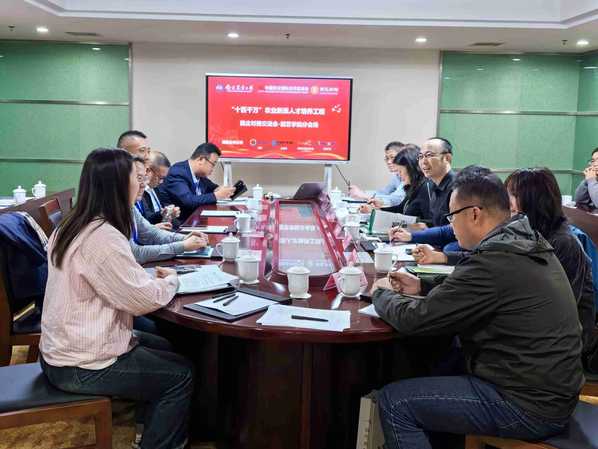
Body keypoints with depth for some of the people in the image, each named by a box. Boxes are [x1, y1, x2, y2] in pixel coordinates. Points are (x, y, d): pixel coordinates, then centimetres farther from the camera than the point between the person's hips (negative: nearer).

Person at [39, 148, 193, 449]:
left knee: (162, 347, 22)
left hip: (65, 348, 10)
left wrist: (152, 277, 2)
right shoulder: (103, 238, -27)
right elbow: (145, 300, -22)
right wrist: (171, 280, -4)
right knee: (181, 374, 3)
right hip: (81, 367, -9)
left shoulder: (73, 226, 4)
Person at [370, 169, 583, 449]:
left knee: (394, 402, -6)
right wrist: (422, 285, 11)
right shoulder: (528, 244, 5)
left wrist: (382, 293, -1)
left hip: (530, 407, -10)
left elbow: (413, 320, -20)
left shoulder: (494, 261, -25)